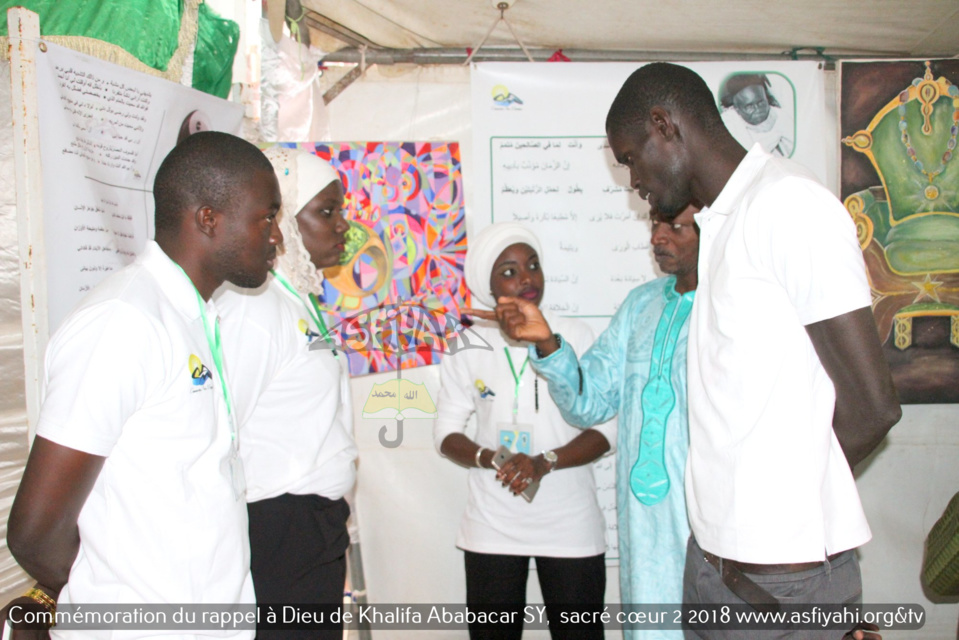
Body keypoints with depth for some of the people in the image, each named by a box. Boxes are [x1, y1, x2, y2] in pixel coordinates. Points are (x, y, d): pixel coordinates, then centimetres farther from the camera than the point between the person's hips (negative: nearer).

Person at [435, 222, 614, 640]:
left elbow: (605, 427, -4)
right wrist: (490, 459, -17)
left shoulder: (575, 337, -2)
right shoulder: (468, 347, 1)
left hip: (570, 525, -1)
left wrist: (545, 462, -19)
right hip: (493, 526, 1)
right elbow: (446, 432, 2)